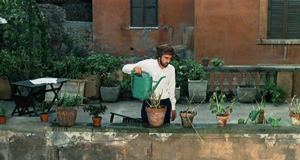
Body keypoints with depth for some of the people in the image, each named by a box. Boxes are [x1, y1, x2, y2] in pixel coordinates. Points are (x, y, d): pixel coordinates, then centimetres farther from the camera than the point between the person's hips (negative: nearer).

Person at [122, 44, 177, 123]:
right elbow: (125, 68, -7)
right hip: (148, 102, -2)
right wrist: (134, 68, -29)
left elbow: (171, 89, 12)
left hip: (165, 103, 2)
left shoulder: (171, 69, 2)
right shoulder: (148, 64, -9)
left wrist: (173, 108, 14)